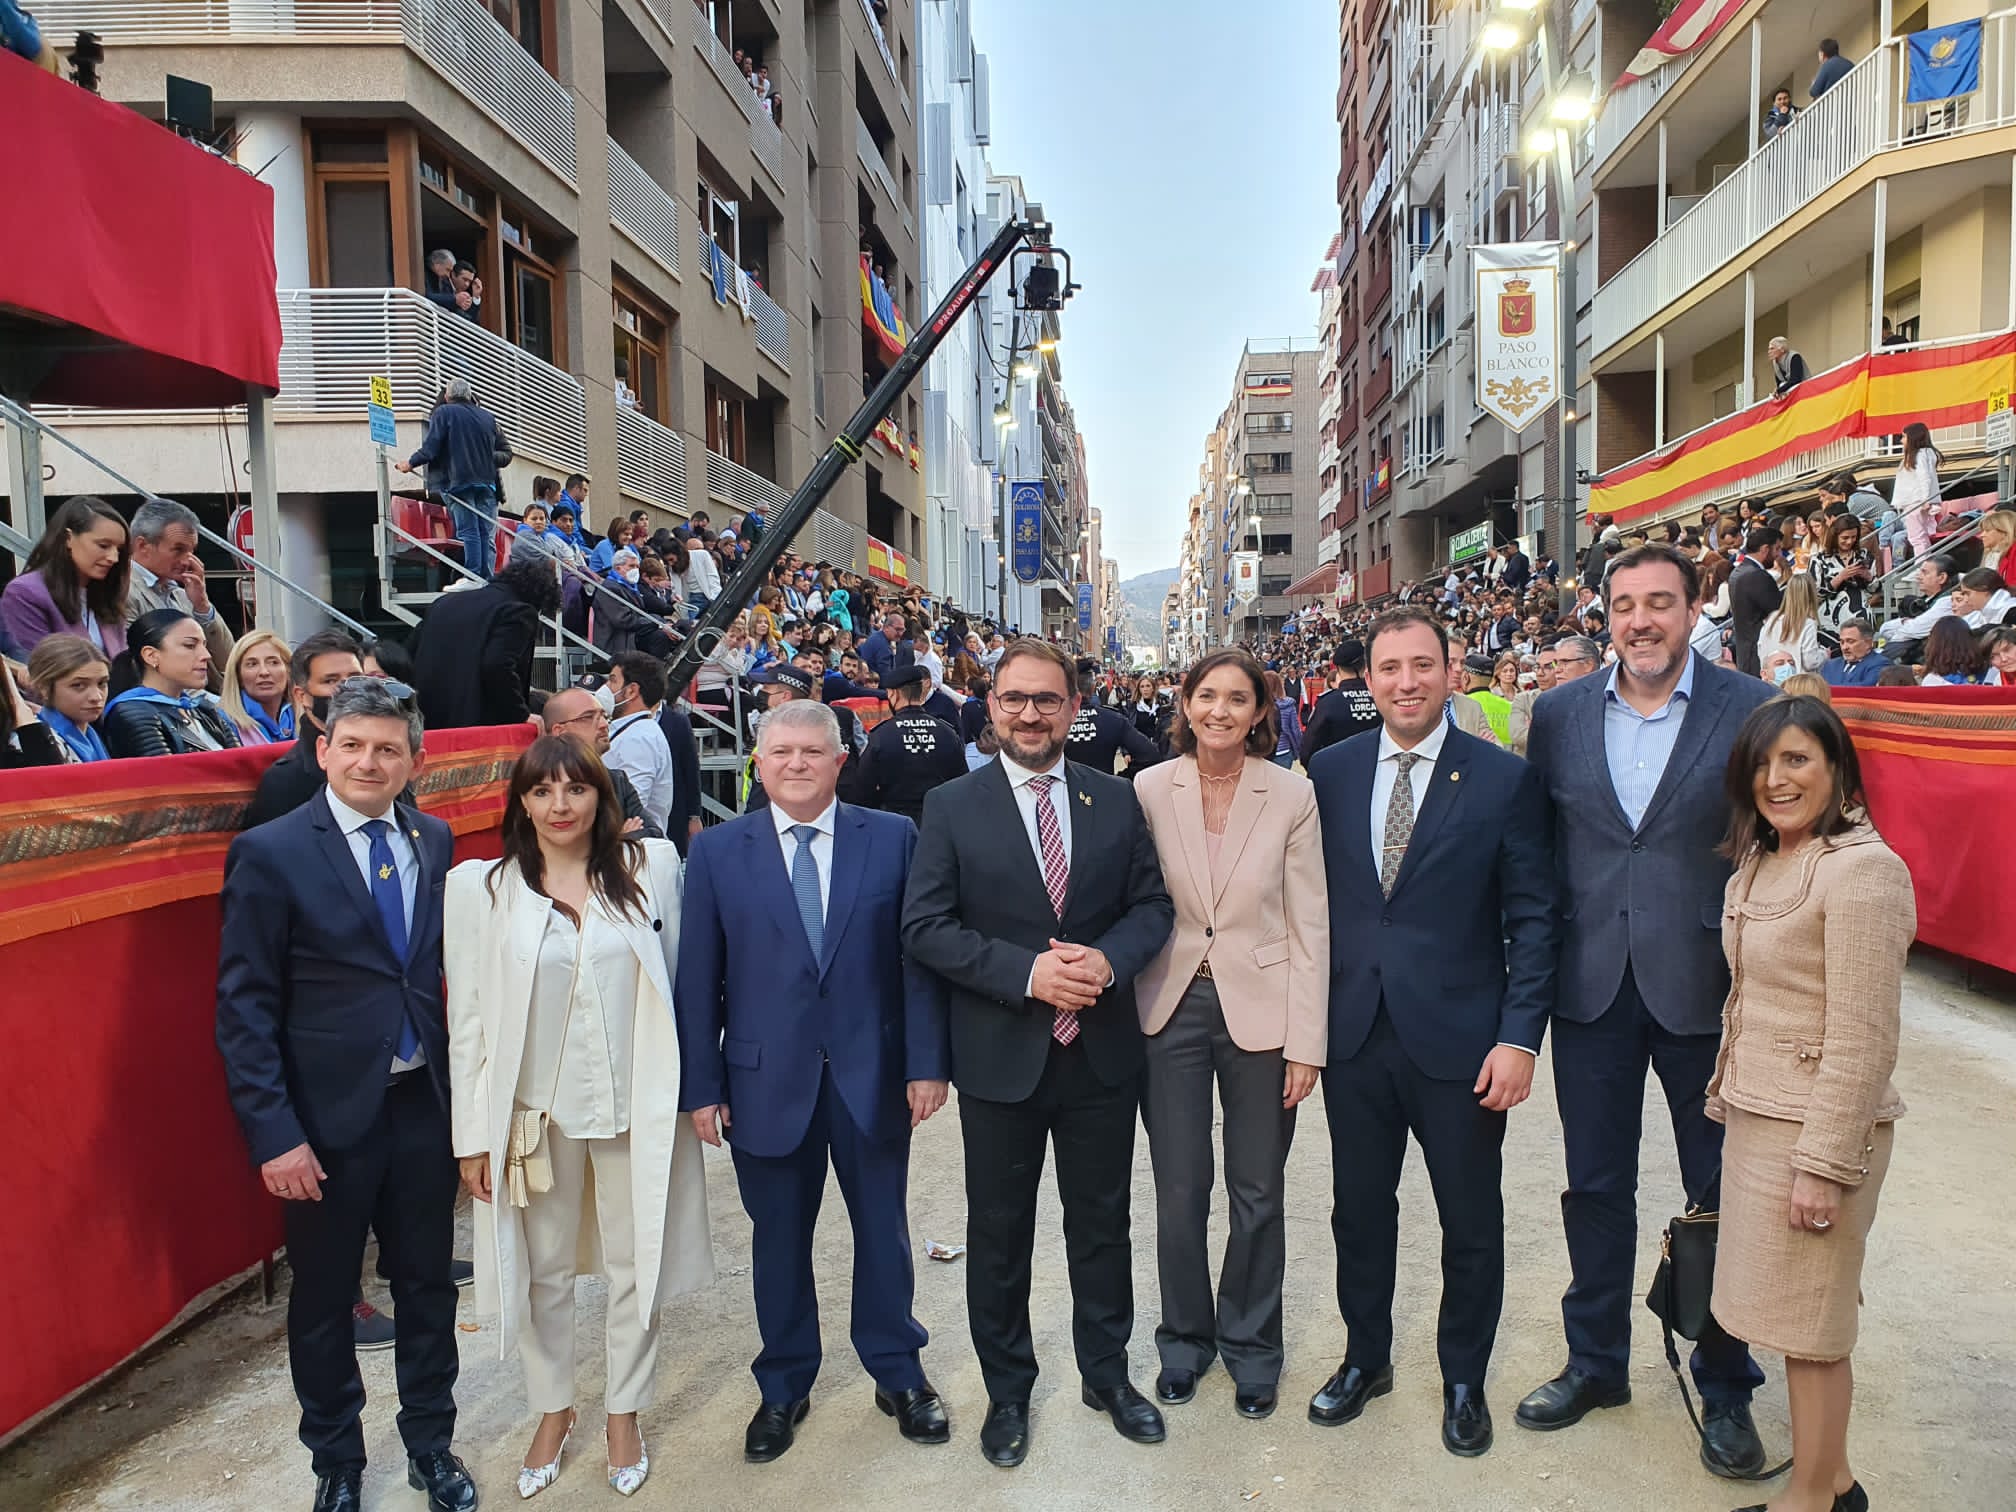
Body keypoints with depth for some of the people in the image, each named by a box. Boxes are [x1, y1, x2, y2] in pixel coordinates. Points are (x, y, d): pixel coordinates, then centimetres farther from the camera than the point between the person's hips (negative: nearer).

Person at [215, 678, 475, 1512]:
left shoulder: (435, 841, 1)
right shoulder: (269, 854, -11)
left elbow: (449, 964, 5)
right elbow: (244, 1009, -10)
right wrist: (274, 1133, -14)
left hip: (424, 1105, 3)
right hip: (325, 1116, -3)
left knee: (427, 1284, 16)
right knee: (324, 1299, 16)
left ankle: (431, 1443, 38)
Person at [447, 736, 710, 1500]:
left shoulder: (651, 865, -6)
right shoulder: (482, 887, -6)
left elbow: (676, 979, 0)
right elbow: (468, 1018, -3)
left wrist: (695, 1086, 1)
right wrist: (473, 1134, -3)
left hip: (636, 1103, 0)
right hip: (535, 1107, 0)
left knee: (635, 1264, 14)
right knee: (542, 1270, 17)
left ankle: (625, 1414, 35)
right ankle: (552, 1411, 40)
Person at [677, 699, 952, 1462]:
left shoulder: (893, 838, -2)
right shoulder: (717, 850, -1)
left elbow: (918, 957, -3)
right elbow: (698, 978, -1)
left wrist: (927, 1061, -6)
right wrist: (702, 1084, -3)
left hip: (873, 1074, 0)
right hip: (766, 1079, 0)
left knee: (883, 1228, 15)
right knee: (779, 1239, 15)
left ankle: (898, 1372, 37)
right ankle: (783, 1388, 36)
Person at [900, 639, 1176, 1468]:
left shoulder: (1116, 800, 2)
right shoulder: (950, 807, -5)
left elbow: (1153, 904, 3)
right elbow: (925, 926, -10)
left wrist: (1107, 959, -17)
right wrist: (1026, 972, -20)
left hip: (1102, 1053, 2)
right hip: (1000, 1055, -1)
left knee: (1102, 1222, 18)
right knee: (999, 1233, 14)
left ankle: (1106, 1373, 39)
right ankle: (1007, 1391, 35)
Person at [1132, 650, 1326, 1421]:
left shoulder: (1292, 795, -6)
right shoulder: (1150, 790, -4)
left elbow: (1310, 925, -4)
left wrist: (1306, 1041, -6)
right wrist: (1128, 1013, -2)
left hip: (1260, 1007, 0)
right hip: (1171, 1007, 1)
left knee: (1258, 1194, 12)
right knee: (1178, 1192, 10)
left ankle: (1250, 1342, 35)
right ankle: (1185, 1336, 34)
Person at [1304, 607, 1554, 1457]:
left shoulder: (1505, 779, -6)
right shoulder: (1332, 772, 3)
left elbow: (1531, 919, -5)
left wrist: (1519, 1037, -12)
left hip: (1458, 1038, -2)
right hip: (1354, 1034, 3)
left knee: (1471, 1225, 13)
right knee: (1360, 1211, 17)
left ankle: (1464, 1382, 36)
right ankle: (1365, 1359, 39)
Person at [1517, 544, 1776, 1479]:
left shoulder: (1749, 710, -5)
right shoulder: (1560, 713, 2)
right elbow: (1537, 845, 4)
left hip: (1703, 985, -2)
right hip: (1592, 985, 2)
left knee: (1721, 1191, 11)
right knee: (1595, 1184, 15)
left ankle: (1725, 1387, 32)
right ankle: (1596, 1361, 34)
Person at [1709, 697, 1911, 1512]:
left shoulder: (1861, 870, -18)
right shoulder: (1760, 865, 9)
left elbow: (1863, 1039, -20)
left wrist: (1822, 1163, -19)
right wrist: (1729, 1103, 14)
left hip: (1817, 1128, -8)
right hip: (1756, 1112, 8)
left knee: (1809, 1324, 5)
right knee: (1792, 1315, 17)